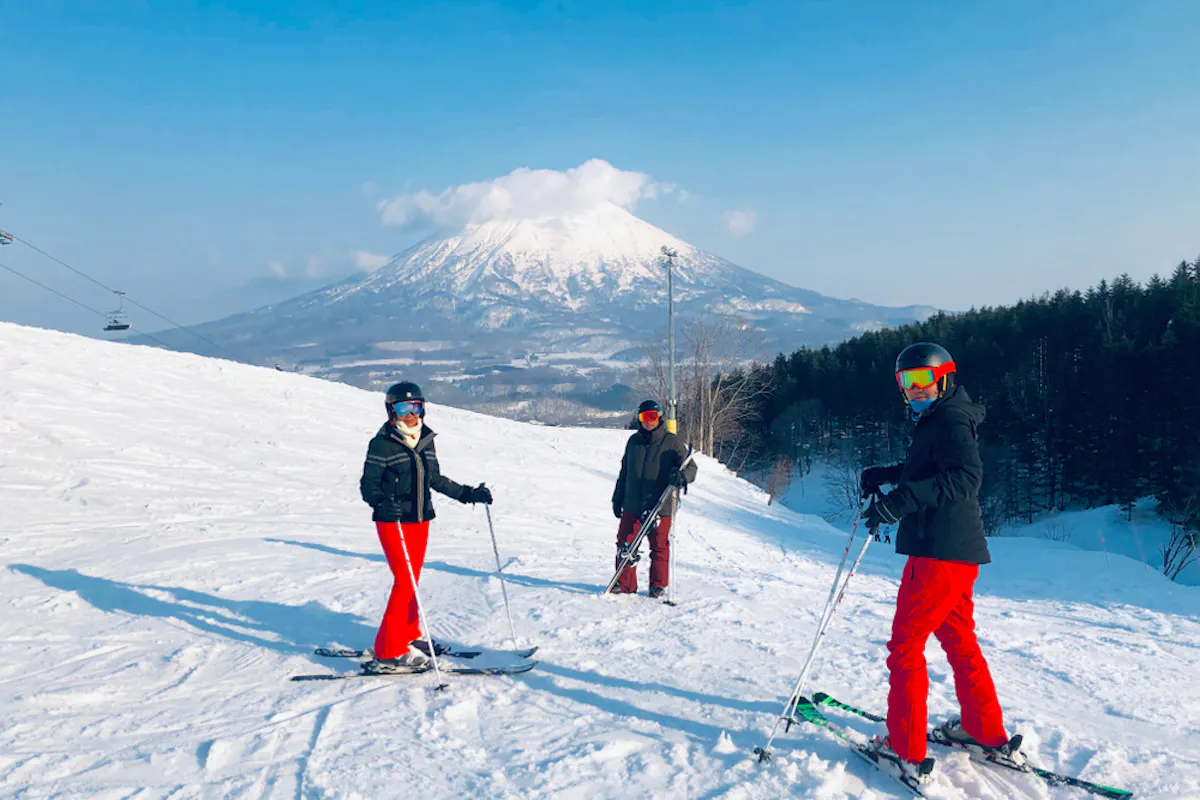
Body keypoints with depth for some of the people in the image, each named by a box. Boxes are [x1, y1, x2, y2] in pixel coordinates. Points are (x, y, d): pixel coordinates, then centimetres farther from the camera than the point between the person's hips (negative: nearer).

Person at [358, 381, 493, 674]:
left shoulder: (426, 441, 7)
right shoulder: (382, 443, -11)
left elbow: (436, 479, 17)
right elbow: (368, 484, -12)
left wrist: (468, 494, 15)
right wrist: (381, 503, -32)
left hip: (420, 520, 6)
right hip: (393, 522, -6)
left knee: (412, 581, 16)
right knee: (405, 583, -10)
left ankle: (407, 637, 32)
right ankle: (388, 654, -2)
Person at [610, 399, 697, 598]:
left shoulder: (671, 442, -2)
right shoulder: (634, 441, 11)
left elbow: (690, 467, -5)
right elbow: (624, 472, 20)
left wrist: (682, 476, -28)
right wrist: (617, 498, 19)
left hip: (660, 506, -3)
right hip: (632, 505, 4)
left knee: (659, 546, 5)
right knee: (625, 544, 4)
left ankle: (658, 585, 20)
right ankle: (625, 584, 16)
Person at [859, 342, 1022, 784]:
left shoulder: (951, 419, -13)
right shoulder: (934, 421, 18)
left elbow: (964, 477, -28)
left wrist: (901, 498, -37)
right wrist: (884, 474, 18)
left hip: (940, 552, -11)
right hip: (959, 549, 11)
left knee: (905, 646, -4)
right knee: (959, 641, 21)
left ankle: (906, 750, 1)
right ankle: (987, 734, 32)